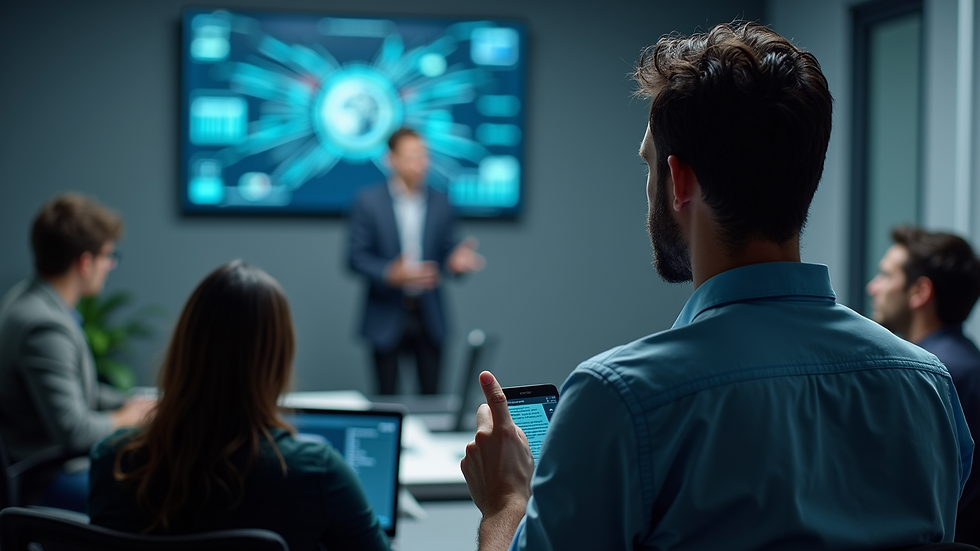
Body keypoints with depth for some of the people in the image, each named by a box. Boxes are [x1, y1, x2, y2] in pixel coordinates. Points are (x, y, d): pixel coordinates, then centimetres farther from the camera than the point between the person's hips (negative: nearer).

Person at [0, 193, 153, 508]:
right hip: (42, 481, -11)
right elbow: (72, 429, -28)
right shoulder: (45, 327, -26)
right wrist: (123, 419, -9)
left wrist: (137, 405, 8)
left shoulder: (26, 299, 7)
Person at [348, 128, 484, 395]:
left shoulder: (440, 202, 5)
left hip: (428, 315, 2)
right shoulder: (368, 202, -4)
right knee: (387, 398, 4)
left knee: (431, 395, 4)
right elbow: (356, 257, -6)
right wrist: (391, 274, -23)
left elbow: (448, 250, 8)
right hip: (387, 316, -2)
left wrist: (456, 261, -17)